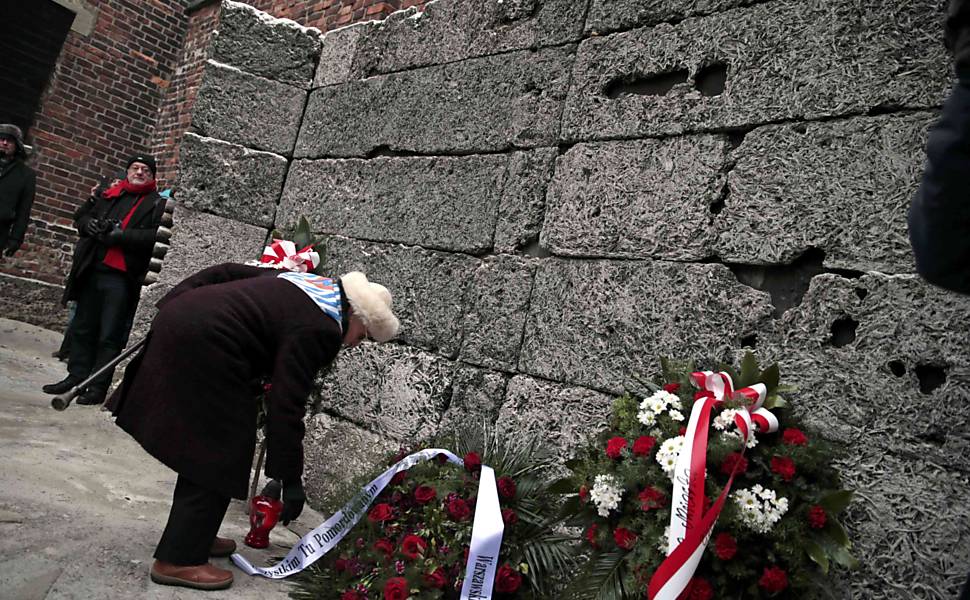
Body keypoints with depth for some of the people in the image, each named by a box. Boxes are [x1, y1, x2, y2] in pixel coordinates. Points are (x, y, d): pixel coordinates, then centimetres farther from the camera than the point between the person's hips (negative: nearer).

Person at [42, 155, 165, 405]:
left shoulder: (158, 204, 0)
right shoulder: (107, 194, 17)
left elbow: (157, 237, -13)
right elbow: (80, 216, 22)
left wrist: (119, 235, -18)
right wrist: (90, 225, -1)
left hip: (121, 278, -6)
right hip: (91, 271, 6)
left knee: (110, 335, -3)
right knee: (82, 327, 13)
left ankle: (98, 387, 5)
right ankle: (76, 376, 25)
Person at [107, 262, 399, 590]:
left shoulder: (313, 286, 13)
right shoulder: (318, 330, -13)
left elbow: (226, 272, 16)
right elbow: (286, 406, -15)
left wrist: (174, 306, 18)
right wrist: (290, 478, -8)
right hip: (202, 345, -10)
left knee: (204, 446, 20)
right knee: (218, 454, 1)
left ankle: (191, 535, 33)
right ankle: (179, 559, 10)